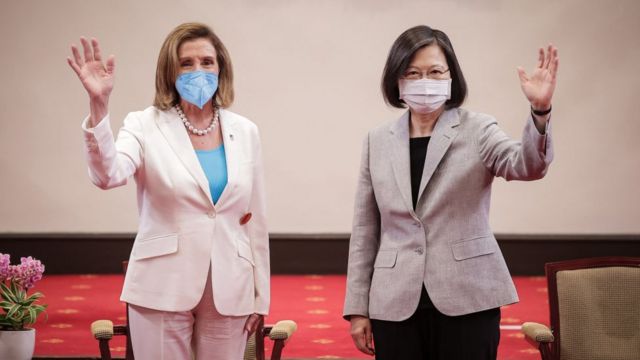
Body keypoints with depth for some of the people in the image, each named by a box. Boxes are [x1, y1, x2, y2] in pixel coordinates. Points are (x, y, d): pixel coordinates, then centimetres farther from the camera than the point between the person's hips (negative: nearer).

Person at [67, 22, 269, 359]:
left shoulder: (244, 131, 6)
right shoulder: (145, 126, -4)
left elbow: (255, 219, 10)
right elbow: (108, 175, -23)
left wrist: (260, 295, 10)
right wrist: (98, 105, -36)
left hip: (229, 291, 3)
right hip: (164, 289, -3)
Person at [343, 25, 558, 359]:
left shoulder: (476, 129, 1)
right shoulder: (378, 141, 8)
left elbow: (526, 165, -19)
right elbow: (365, 231, 10)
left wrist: (539, 112, -37)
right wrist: (358, 308, 7)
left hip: (466, 299, -2)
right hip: (396, 304, 2)